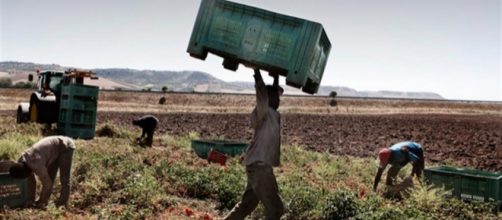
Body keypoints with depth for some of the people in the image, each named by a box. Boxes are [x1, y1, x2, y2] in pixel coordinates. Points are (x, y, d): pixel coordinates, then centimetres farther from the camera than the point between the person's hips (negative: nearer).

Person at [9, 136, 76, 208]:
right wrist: (31, 200, 4)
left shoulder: (36, 165, -33)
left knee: (64, 179, -11)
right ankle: (42, 201, 17)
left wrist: (42, 202, -11)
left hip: (65, 146, -9)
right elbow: (31, 181, 3)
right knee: (49, 176, 10)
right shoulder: (21, 162, -8)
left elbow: (47, 183, -24)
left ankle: (62, 203, -7)